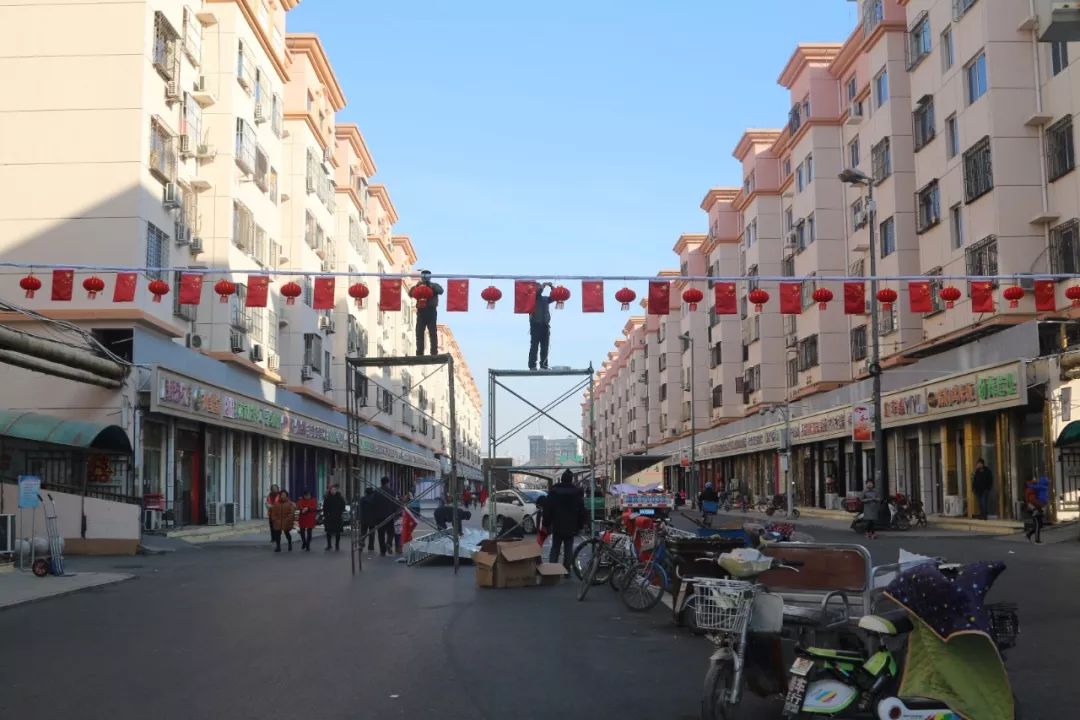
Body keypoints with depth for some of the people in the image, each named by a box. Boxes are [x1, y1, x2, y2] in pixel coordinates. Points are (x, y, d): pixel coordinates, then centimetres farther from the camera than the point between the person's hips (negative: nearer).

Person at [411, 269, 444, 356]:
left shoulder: (434, 286, 6)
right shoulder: (418, 286, 14)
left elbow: (441, 291, -13)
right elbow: (410, 293, 2)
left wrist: (432, 286, -23)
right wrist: (416, 286, -14)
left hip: (431, 311, -3)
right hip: (421, 312, 3)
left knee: (433, 333, -4)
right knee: (419, 333, 3)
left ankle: (434, 352, -2)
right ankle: (419, 353, 8)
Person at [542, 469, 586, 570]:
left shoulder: (553, 491, -5)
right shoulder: (577, 493, -1)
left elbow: (547, 509, -2)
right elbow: (581, 511, 3)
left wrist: (546, 524, 5)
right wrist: (580, 526, 10)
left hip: (557, 527, 0)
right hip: (571, 527, 0)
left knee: (555, 549, 7)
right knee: (568, 550, 8)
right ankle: (567, 568, 7)